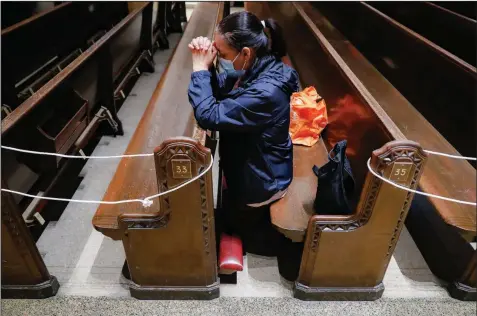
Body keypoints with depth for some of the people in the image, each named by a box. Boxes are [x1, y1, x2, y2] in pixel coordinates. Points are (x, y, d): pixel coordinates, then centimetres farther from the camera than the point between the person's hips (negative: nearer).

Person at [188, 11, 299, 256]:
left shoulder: (265, 92, -38)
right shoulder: (257, 69, -9)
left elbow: (209, 116, -34)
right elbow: (220, 91, 5)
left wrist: (199, 68, -25)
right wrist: (207, 63, -14)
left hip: (260, 182, -9)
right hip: (253, 169, 9)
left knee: (230, 224, 20)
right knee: (229, 214, 30)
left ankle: (284, 241, 30)